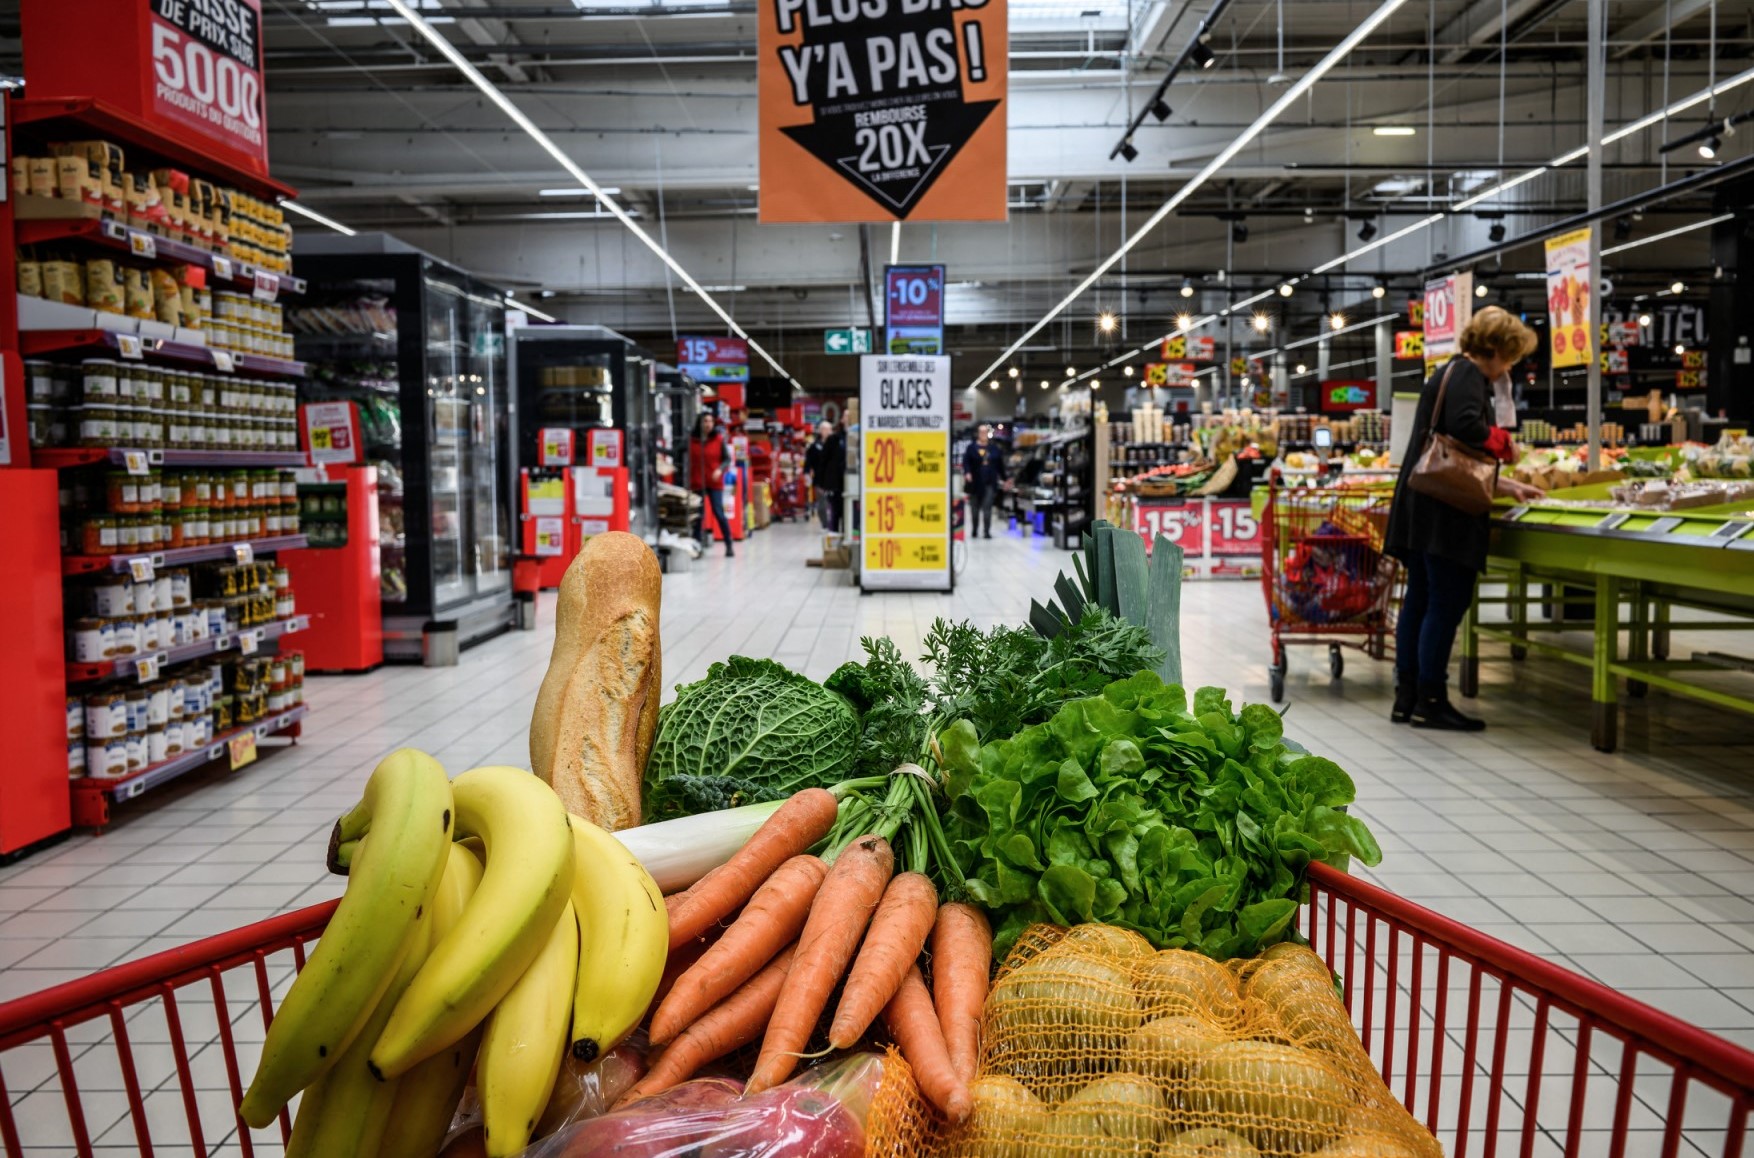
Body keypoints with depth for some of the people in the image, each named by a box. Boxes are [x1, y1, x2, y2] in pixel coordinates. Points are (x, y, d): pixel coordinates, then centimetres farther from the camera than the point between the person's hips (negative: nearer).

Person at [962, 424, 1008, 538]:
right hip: (975, 482, 0)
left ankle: (986, 531, -9)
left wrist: (1002, 478, 10)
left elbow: (1000, 464, 11)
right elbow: (966, 461, -5)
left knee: (987, 507, -9)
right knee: (975, 507, 12)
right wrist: (967, 472, -21)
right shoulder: (971, 447, 2)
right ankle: (974, 529, 27)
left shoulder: (995, 448, 7)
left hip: (990, 482, 0)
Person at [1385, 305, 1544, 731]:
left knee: (1419, 599, 11)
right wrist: (1504, 442, -8)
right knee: (1448, 602, -5)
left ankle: (1406, 696, 16)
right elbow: (1465, 426, -27)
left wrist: (1509, 487, 27)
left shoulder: (1449, 373, 24)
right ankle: (1431, 700, 0)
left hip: (1421, 505, 10)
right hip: (1444, 511, -10)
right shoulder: (1467, 374, -7)